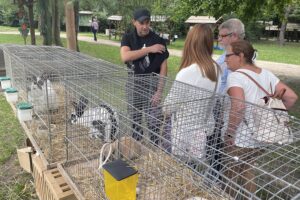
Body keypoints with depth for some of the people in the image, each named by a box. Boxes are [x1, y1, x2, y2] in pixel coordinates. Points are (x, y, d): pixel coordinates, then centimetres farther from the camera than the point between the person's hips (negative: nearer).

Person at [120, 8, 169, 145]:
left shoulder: (158, 40, -7)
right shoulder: (128, 38, -1)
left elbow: (163, 67, -8)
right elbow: (125, 57, -21)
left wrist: (159, 91, -14)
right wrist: (149, 49, -23)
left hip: (151, 85, -2)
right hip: (133, 84, 3)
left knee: (153, 121, 1)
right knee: (135, 118, 16)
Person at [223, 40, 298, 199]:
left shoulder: (236, 76, -18)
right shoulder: (266, 74, 5)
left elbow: (238, 106, -32)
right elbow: (291, 97, 4)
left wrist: (229, 132, -21)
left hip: (239, 138, -7)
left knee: (232, 177, 13)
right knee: (247, 172, 26)